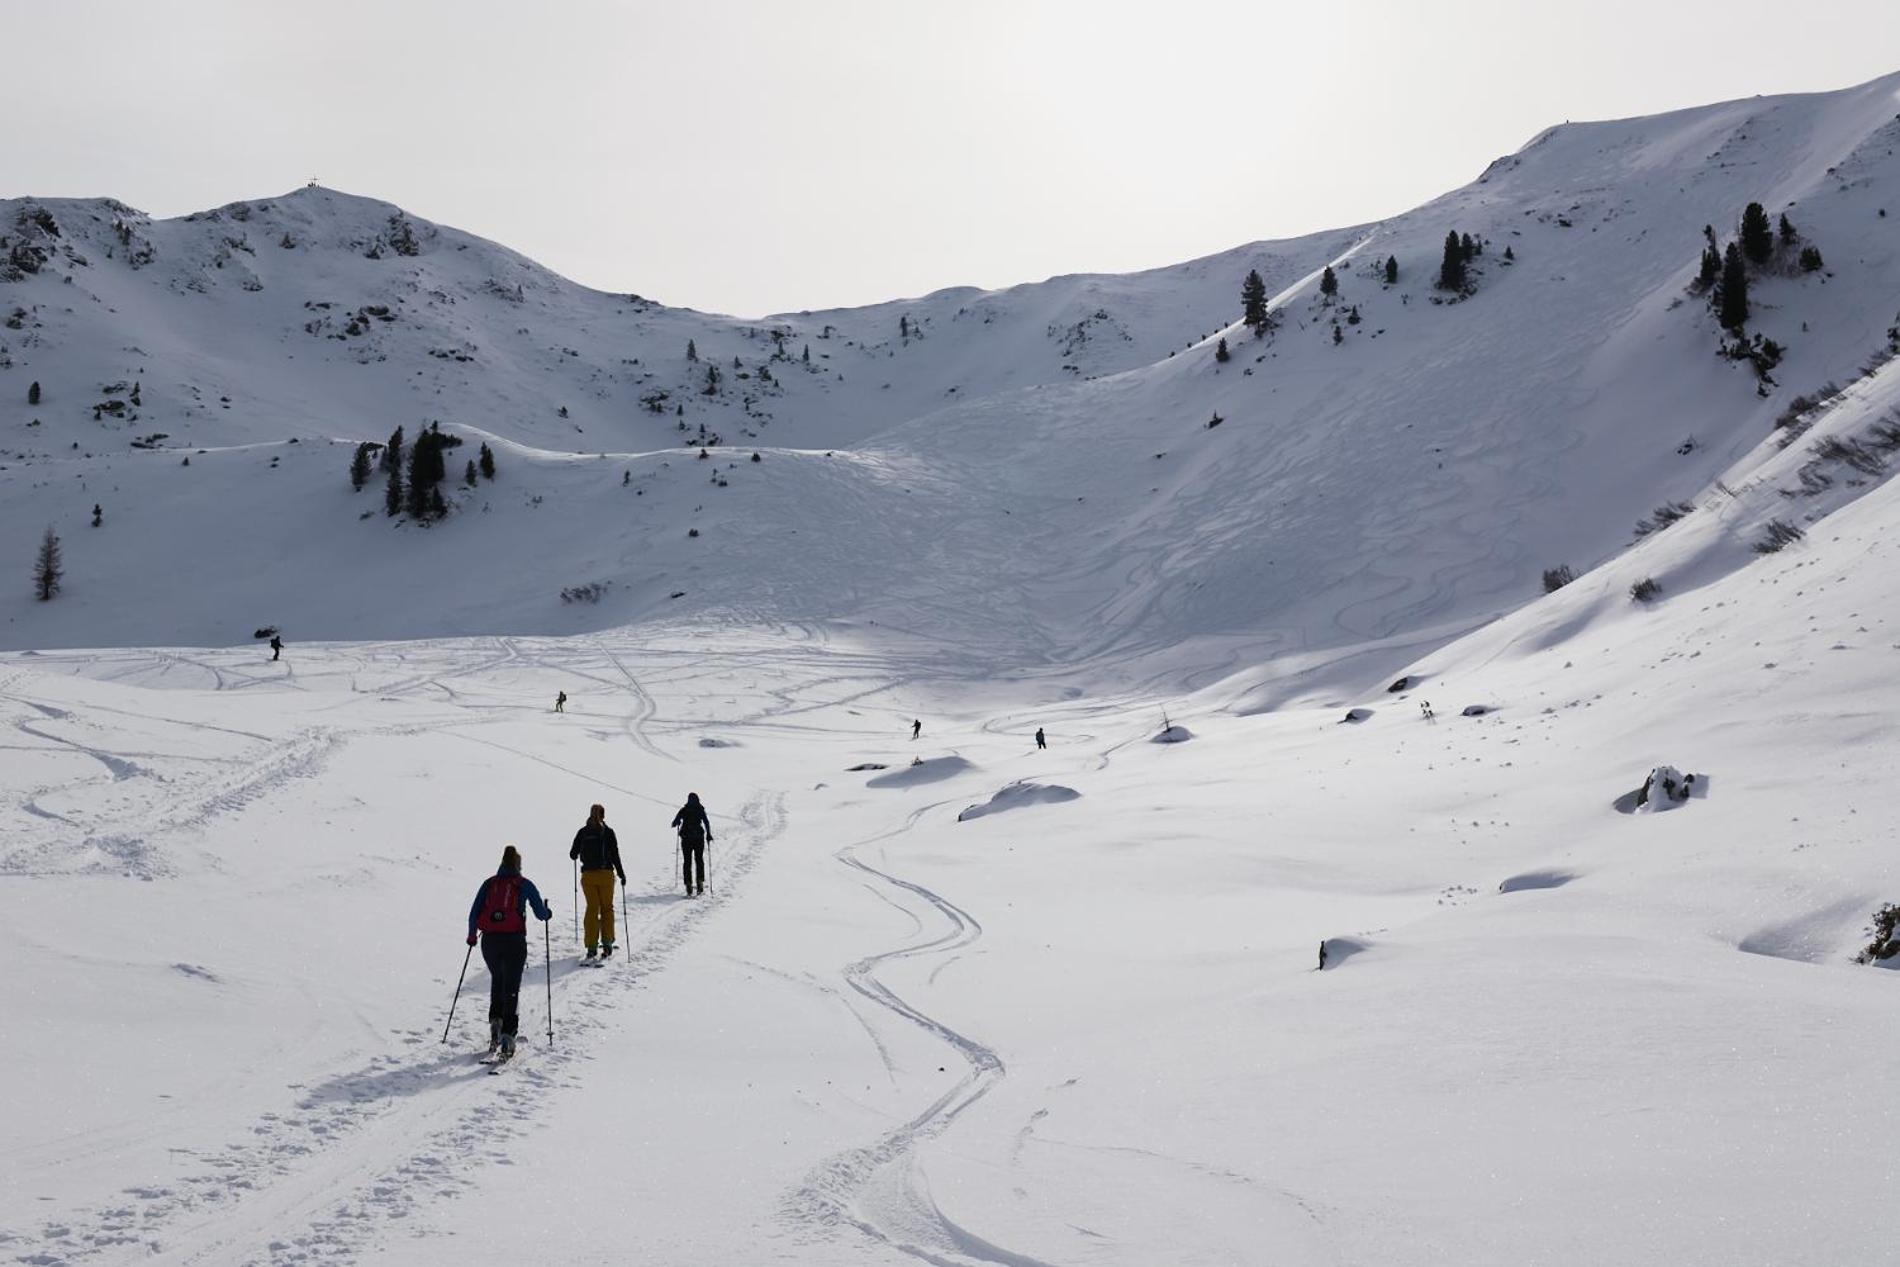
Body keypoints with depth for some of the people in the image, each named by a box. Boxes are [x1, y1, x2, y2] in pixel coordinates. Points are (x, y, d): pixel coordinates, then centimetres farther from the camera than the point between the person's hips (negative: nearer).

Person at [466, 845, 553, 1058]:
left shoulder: (489, 883, 8)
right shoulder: (525, 884, 2)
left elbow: (474, 914, 6)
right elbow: (541, 914, 4)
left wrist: (471, 936, 22)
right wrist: (548, 913, 27)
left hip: (490, 940, 2)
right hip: (514, 940, -2)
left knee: (497, 981, 25)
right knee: (511, 988, 2)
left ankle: (495, 1021, 7)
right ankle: (508, 1033, -9)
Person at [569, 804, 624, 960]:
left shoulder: (582, 832, 0)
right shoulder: (608, 832, -6)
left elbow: (573, 854, 6)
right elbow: (615, 855, -7)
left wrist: (575, 854, 29)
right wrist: (621, 874, 2)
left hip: (587, 875, 2)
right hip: (606, 874, -2)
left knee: (592, 908, 9)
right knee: (607, 908, 12)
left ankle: (591, 947, 4)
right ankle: (607, 945, 7)